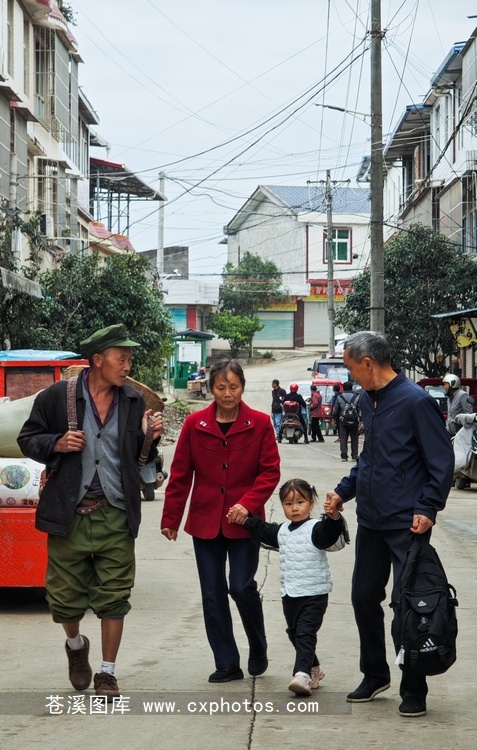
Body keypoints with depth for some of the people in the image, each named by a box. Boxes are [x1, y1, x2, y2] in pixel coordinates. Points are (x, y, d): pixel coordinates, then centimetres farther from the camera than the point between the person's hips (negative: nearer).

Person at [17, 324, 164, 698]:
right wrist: (57, 444, -14)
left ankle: (107, 673, 17)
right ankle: (76, 645, 38)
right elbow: (28, 439, 4)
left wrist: (149, 438, -8)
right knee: (65, 597, 7)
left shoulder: (134, 401, 4)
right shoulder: (58, 396, -4)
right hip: (69, 514, -1)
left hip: (116, 516, 1)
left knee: (114, 598, 3)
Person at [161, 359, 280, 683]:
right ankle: (227, 665, 14)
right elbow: (180, 475, 5)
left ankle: (258, 648, 17)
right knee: (213, 595, 4)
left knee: (241, 586, -10)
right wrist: (170, 519, 6)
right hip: (205, 521, 2)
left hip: (243, 522, -2)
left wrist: (248, 503, -17)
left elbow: (271, 471, -3)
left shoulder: (260, 424, -3)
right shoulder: (195, 424, 0)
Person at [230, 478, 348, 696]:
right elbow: (261, 532, 27)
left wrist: (334, 518, -50)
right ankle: (314, 670, 33)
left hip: (314, 594, -8)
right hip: (289, 594, 8)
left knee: (305, 634, -16)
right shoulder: (281, 531, 11)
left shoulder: (316, 529, -12)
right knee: (294, 634, 17)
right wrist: (245, 520, 20)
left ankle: (302, 674, -25)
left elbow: (331, 533, -32)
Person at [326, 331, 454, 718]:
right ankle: (375, 675, 31)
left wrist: (428, 509, -19)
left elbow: (442, 462, -13)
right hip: (370, 521, 8)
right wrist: (344, 491, 11)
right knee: (364, 597, 14)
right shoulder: (367, 401, 10)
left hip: (406, 524, -8)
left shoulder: (416, 402, -14)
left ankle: (414, 691, 11)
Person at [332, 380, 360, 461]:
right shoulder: (357, 397, 0)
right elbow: (360, 410, -2)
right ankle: (354, 456, 7)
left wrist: (335, 419, 16)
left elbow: (335, 410, 4)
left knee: (343, 438, 2)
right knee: (354, 439, 7)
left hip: (343, 421, 0)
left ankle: (344, 455, -7)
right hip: (354, 421, 0)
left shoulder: (339, 397, 1)